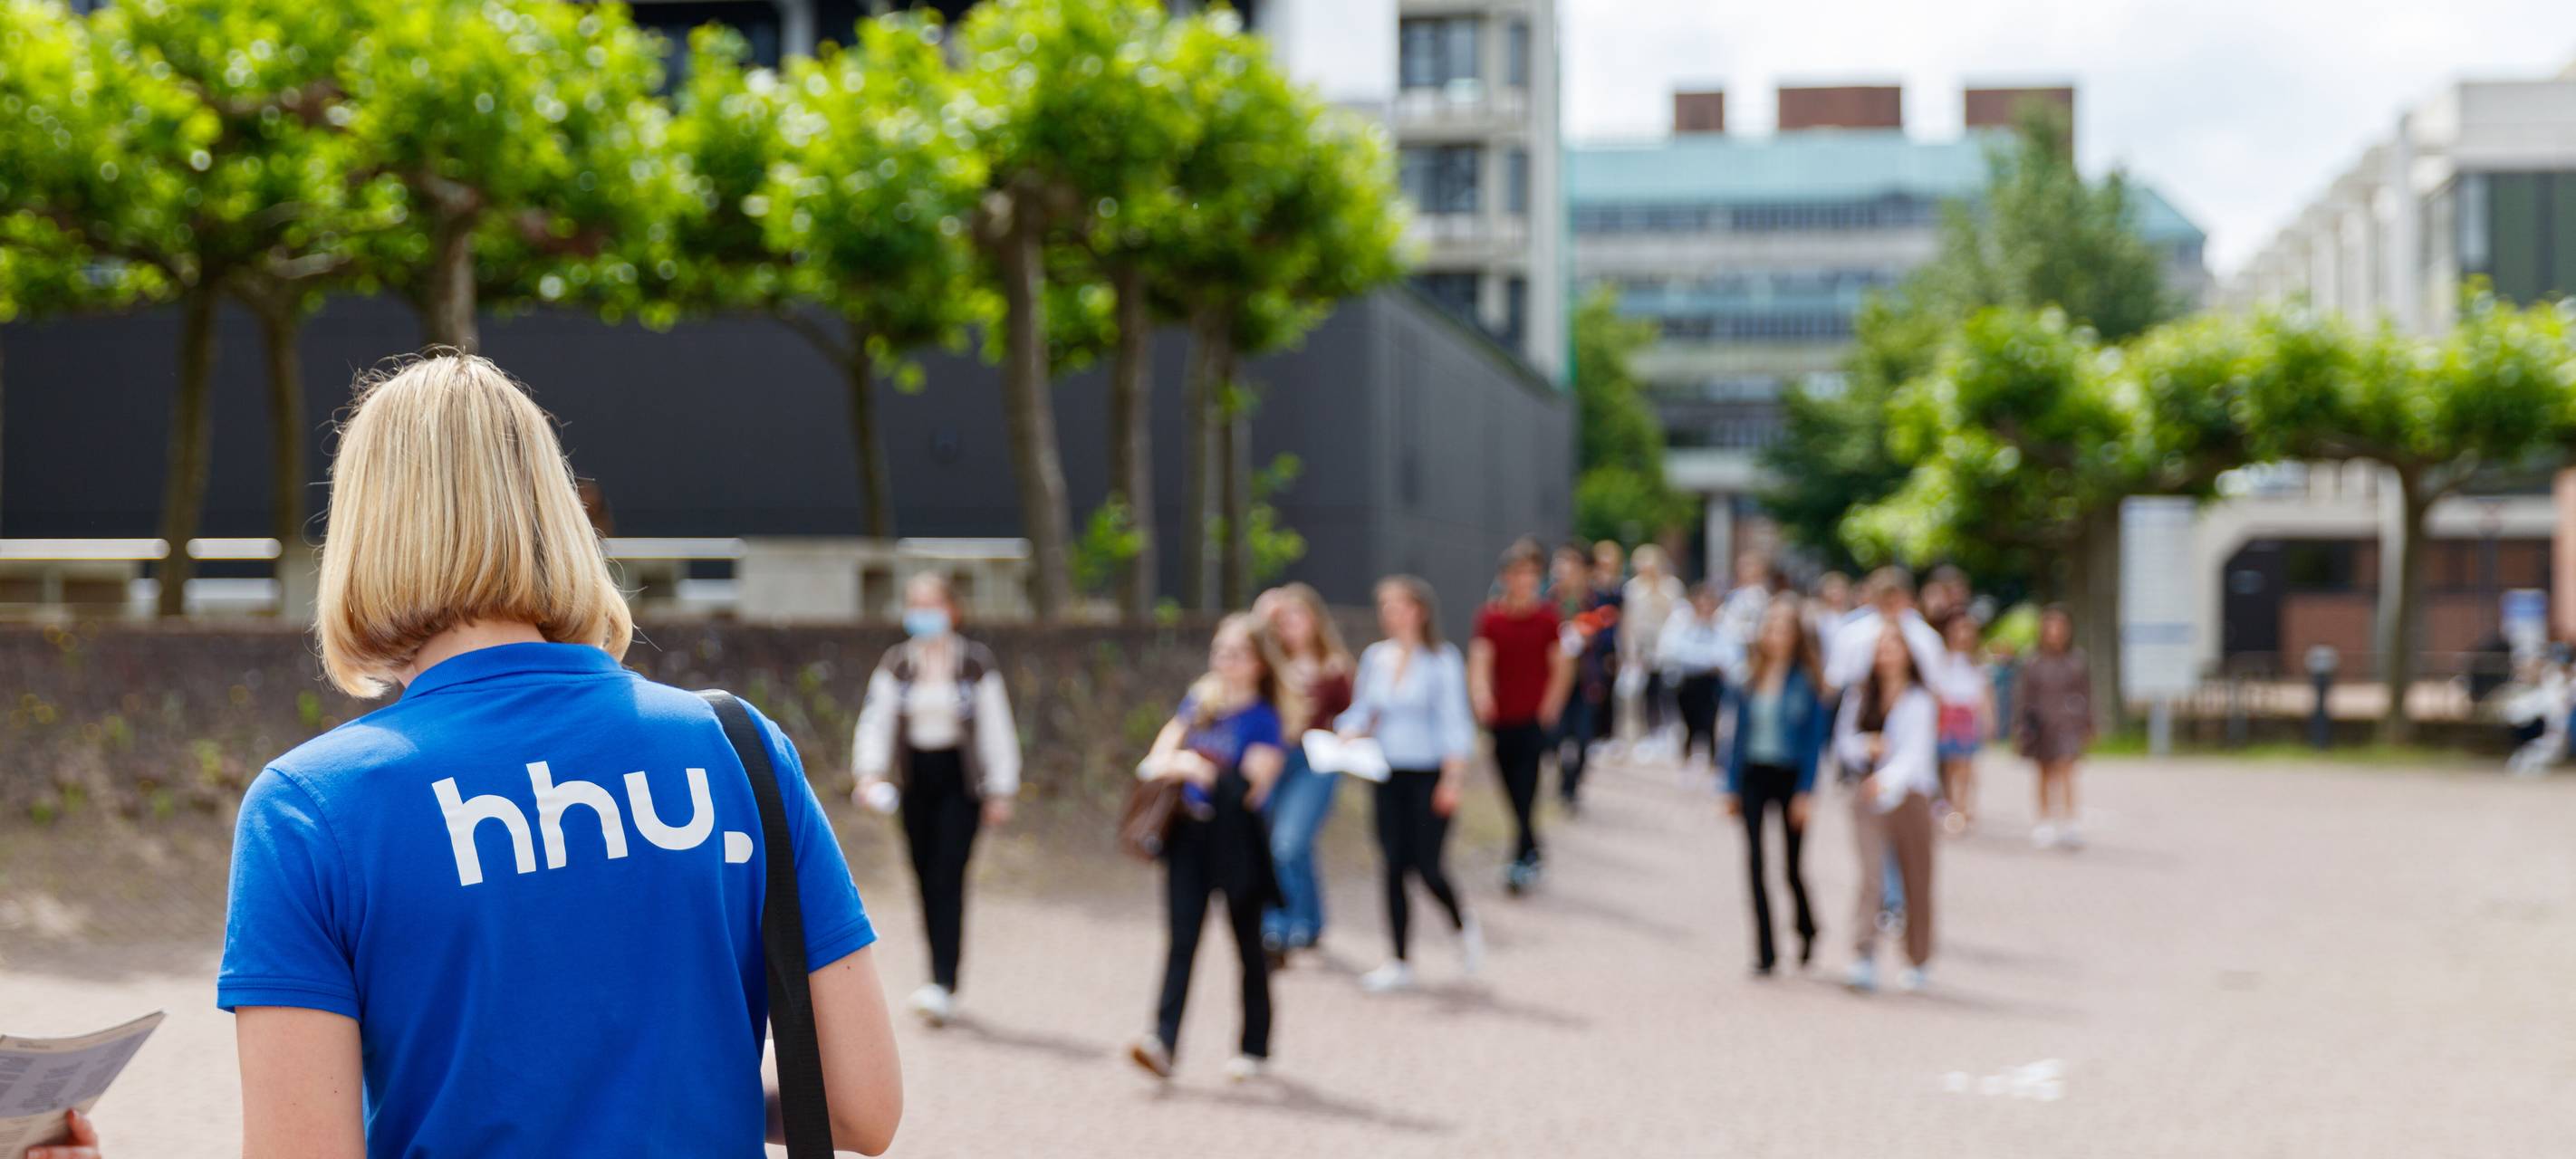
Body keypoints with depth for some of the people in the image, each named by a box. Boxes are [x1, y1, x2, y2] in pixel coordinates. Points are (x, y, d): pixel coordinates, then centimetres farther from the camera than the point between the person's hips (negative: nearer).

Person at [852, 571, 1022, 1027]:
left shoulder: (976, 662, -2)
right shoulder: (896, 664, 5)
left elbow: (997, 729, 1)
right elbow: (876, 720, 2)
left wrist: (1000, 791, -2)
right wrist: (870, 772, -13)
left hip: (960, 782, -3)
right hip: (915, 780, 3)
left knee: (947, 877, -14)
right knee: (926, 882, 6)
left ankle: (943, 984, -19)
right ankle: (942, 982, 16)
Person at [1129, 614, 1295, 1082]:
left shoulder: (1264, 720, -6)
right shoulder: (1199, 700, 11)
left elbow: (1251, 788, -15)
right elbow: (1160, 754, 12)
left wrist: (1193, 766, -16)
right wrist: (1167, 765, -10)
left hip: (1237, 839, -4)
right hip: (1188, 833, 4)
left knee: (1248, 943, 9)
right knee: (1182, 938, -6)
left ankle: (1255, 1047, 22)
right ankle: (1163, 1042, -15)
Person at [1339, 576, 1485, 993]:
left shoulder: (1441, 661, -7)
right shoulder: (1375, 657, 6)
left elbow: (1454, 722, -7)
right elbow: (1361, 710, 13)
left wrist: (1452, 779, -13)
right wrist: (1349, 734, -9)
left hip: (1429, 774, -4)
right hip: (1388, 774, 4)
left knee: (1426, 866, -6)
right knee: (1394, 866, 3)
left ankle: (1464, 926, 25)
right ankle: (1399, 962, 10)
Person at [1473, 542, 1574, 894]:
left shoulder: (1547, 617, -2)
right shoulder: (1490, 617, 0)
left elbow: (1562, 664, 3)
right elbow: (1480, 660, -11)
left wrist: (1550, 707, -2)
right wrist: (1481, 697, -29)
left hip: (1535, 719, -3)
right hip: (1501, 719, 3)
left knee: (1526, 792, -11)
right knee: (1513, 793, 11)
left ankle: (1522, 862, -8)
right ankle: (1532, 851, 29)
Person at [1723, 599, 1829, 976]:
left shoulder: (1806, 680, -5)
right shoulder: (1751, 677, 4)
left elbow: (1815, 737, -7)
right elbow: (1738, 731, 8)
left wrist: (1805, 792, -13)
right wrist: (1732, 786, 4)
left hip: (1791, 775, -3)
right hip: (1753, 775, 3)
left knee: (1792, 864, 6)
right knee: (1755, 863, -5)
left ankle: (1807, 931, 34)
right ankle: (1764, 952, 1)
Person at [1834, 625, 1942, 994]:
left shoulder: (1920, 701, -6)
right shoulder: (1859, 697, 7)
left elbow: (1916, 751, -17)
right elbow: (1844, 742, 12)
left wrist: (1888, 779, -35)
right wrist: (1865, 746, -11)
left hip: (1909, 794, -2)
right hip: (1868, 797, 2)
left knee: (1916, 881, 8)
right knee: (1870, 875, -14)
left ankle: (1917, 962, 23)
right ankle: (1864, 959, -22)